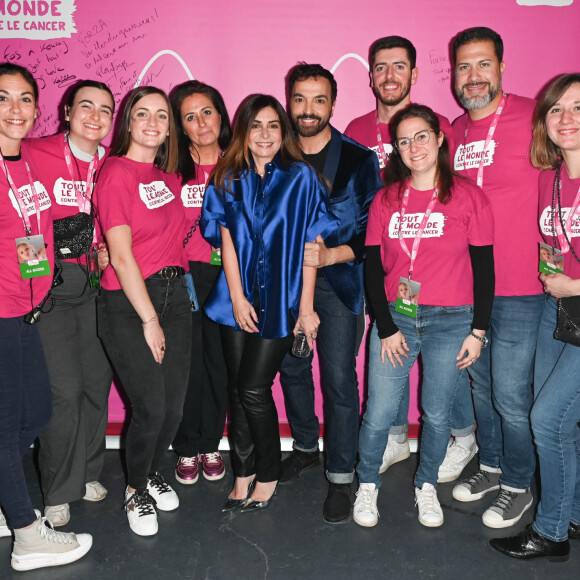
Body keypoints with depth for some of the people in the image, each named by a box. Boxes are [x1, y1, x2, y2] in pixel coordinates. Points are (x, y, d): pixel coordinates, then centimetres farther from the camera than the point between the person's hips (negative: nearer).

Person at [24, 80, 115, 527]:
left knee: (98, 381, 10)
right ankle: (60, 490, 15)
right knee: (63, 388, -5)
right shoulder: (35, 155, -6)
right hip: (50, 284, -5)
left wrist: (105, 250, 1)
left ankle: (88, 472, 30)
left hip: (96, 283, 5)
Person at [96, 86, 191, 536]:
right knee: (151, 407, -4)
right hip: (128, 302, -6)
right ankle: (136, 490, 23)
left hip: (174, 293, 6)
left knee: (175, 406, 7)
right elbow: (121, 255, -13)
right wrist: (149, 320, -13)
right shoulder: (116, 173, -9)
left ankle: (153, 472, 35)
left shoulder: (168, 175, 12)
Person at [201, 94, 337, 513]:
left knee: (253, 389, -5)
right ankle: (243, 474, 23)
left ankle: (268, 476, 17)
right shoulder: (228, 180, 8)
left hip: (280, 299, -3)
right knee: (237, 389, 6)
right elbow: (226, 239, 5)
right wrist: (237, 297, -3)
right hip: (238, 298, 3)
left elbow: (309, 246, -4)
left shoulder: (300, 177, -1)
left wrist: (306, 306, -7)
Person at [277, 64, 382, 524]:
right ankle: (306, 446, 37)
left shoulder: (359, 161, -3)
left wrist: (331, 254, -20)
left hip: (339, 282, -4)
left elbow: (373, 230, -6)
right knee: (292, 370, 14)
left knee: (339, 378, -5)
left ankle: (341, 477, 10)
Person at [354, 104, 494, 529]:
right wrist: (386, 328, -3)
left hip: (450, 321, -1)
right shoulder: (386, 199, 4)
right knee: (379, 414, 2)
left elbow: (483, 269, -1)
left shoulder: (469, 197, -2)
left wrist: (478, 331, -3)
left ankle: (427, 485, 34)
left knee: (437, 413, 9)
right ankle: (368, 485, 27)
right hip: (394, 318, 1)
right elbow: (374, 267, 3)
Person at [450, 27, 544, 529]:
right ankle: (490, 467, 39)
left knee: (510, 396, 1)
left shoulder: (532, 118, -10)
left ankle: (518, 486, 24)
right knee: (480, 384, 18)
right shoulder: (453, 133, 8)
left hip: (519, 287, -6)